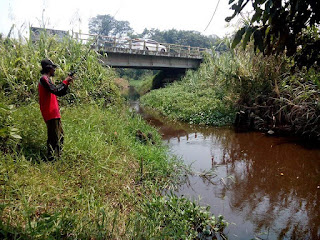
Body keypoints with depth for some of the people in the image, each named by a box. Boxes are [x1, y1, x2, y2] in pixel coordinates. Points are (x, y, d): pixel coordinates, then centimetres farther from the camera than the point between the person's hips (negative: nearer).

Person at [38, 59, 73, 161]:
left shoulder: (47, 79, 21)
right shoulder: (44, 79, -11)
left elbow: (61, 93, 22)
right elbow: (56, 91, -23)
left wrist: (67, 83, 11)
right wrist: (65, 82, -11)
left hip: (55, 113, 11)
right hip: (51, 114, -11)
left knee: (60, 135, 17)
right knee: (54, 137, -9)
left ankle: (58, 155, 26)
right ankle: (51, 158, -3)